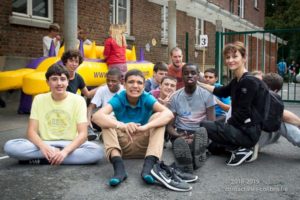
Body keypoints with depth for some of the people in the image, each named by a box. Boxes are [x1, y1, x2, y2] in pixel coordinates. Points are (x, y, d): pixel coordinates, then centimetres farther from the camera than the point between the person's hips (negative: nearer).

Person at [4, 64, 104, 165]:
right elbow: (31, 131, -5)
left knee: (98, 151, -32)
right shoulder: (39, 99, 1)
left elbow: (82, 134, -12)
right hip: (45, 145, 1)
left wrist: (65, 151, -31)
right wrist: (43, 147, -28)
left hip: (70, 145, 0)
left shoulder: (78, 100, -5)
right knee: (10, 146, -24)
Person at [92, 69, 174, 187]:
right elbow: (96, 116, -31)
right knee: (107, 119, -22)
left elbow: (169, 114, -29)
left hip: (144, 145, 0)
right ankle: (118, 166, -41)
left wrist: (146, 126, -46)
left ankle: (149, 165, -38)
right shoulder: (118, 99, -13)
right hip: (123, 145, 0)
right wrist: (122, 126, -50)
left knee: (158, 116, -22)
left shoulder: (147, 98, -11)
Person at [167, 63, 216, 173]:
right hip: (181, 133, 1)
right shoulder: (175, 97, 5)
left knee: (202, 130, -37)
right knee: (180, 143, -36)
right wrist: (177, 135, -20)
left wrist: (197, 137, -21)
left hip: (201, 134, 0)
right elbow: (169, 125, 3)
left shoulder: (207, 94, 1)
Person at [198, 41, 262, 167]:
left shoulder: (249, 82, -19)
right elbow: (221, 92, 26)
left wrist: (225, 125, -9)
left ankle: (239, 149, -8)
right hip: (240, 128, 10)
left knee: (203, 126, -17)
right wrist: (200, 84, 26)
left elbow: (242, 113, -22)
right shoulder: (236, 81, 9)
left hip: (248, 132, -10)